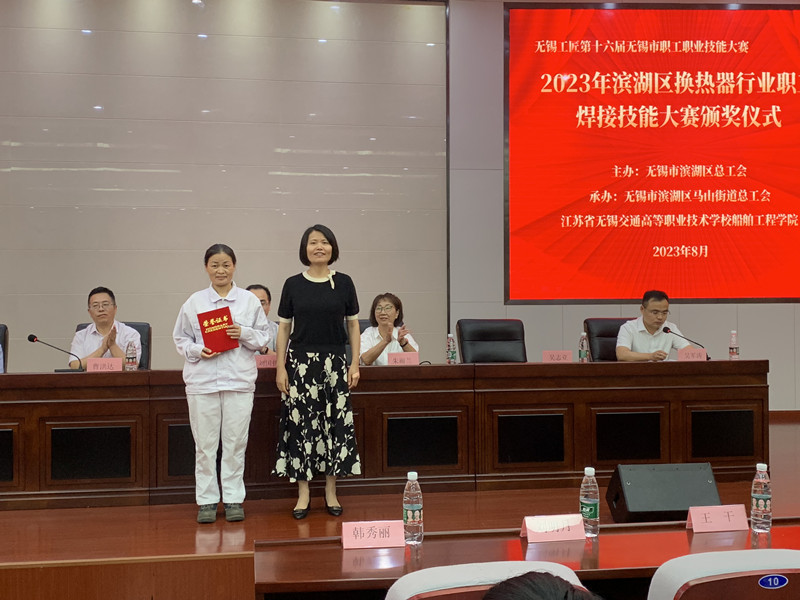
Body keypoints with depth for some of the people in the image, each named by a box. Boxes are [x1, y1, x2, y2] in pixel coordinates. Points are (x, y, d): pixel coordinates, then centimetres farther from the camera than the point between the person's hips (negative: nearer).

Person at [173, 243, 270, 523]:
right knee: (205, 444, 4)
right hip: (202, 380, 0)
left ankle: (233, 499, 14)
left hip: (239, 379, 0)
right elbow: (180, 338, 9)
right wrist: (197, 351, -9)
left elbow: (264, 337, 8)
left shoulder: (249, 300, 6)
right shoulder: (194, 302, 6)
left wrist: (244, 334, -11)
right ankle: (207, 501, 13)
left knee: (235, 442, 4)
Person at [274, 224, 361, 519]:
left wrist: (355, 363, 0)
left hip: (334, 362, 1)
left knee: (335, 422, 3)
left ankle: (331, 492, 15)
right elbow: (284, 327, 3)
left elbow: (353, 324, 7)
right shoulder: (293, 284, 1)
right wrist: (280, 367, -3)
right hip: (300, 362, -1)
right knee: (301, 423, 0)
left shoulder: (343, 283, 3)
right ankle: (303, 493, 11)